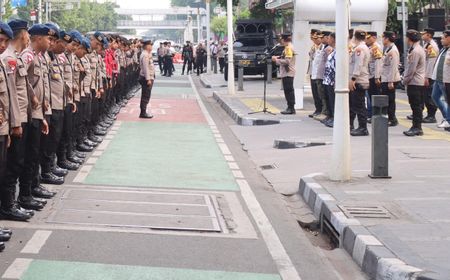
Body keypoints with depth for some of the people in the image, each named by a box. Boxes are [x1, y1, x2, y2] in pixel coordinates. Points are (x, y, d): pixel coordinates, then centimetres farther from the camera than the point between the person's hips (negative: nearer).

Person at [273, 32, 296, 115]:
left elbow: (287, 61, -22)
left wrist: (276, 60, -13)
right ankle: (291, 108, 15)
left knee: (288, 90, -8)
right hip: (287, 73, 11)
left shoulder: (288, 48, -15)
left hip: (288, 73, -11)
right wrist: (278, 58, 14)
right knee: (289, 90, 12)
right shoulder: (289, 47, 17)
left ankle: (291, 108, -7)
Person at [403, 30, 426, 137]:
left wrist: (405, 80, -9)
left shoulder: (415, 51, -17)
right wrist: (406, 78, 17)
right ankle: (417, 127, 15)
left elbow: (412, 69, -19)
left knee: (416, 106, -7)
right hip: (419, 82, 10)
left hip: (414, 82, -10)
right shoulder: (419, 49, 15)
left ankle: (416, 128, -5)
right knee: (418, 106, 11)